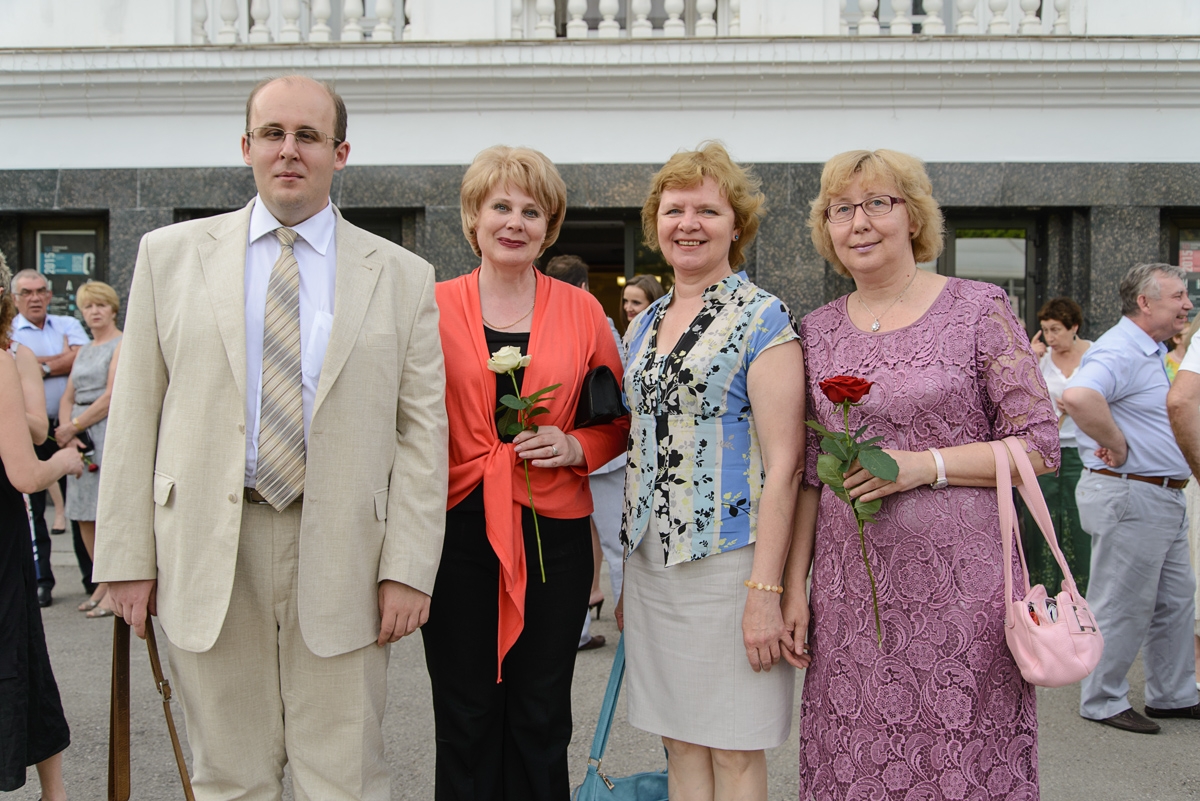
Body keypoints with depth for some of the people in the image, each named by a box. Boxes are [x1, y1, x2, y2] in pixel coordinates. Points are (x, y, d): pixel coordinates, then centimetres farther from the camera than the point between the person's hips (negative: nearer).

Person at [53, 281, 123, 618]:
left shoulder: (123, 345, -3)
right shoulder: (83, 351, 21)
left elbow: (112, 396, -12)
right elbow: (68, 398, 16)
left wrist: (74, 427, -8)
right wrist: (67, 431, -3)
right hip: (81, 437, 8)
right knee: (84, 516, 6)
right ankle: (104, 582, 16)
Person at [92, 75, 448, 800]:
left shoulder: (403, 276, 4)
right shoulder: (170, 255, 7)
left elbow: (423, 435, 1)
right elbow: (134, 417, 5)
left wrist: (408, 570, -6)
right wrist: (129, 556, 0)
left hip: (340, 554, -1)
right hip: (207, 550, 1)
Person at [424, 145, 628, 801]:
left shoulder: (581, 311, 5)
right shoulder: (434, 306, 2)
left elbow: (617, 420, 12)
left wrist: (577, 446, -8)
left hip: (552, 531, 1)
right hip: (455, 530, 0)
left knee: (541, 720, 9)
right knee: (465, 717, 8)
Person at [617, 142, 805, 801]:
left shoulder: (762, 319, -7)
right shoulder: (643, 325, 13)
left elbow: (782, 462, -13)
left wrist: (764, 589, -19)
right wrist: (629, 577, 17)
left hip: (728, 559, -6)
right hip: (652, 561, 6)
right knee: (680, 741, 13)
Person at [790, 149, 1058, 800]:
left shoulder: (979, 308, -1)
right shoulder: (817, 331, 10)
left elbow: (1040, 446, -3)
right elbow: (807, 474, 12)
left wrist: (927, 463, -15)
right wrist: (793, 586, 7)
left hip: (959, 579, -3)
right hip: (849, 587, 3)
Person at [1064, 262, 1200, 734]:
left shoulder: (1153, 353, 15)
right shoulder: (1120, 351, -19)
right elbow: (1078, 395, -40)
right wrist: (1116, 444, -27)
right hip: (1129, 496, -10)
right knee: (1121, 606, 0)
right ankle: (1102, 701, 13)